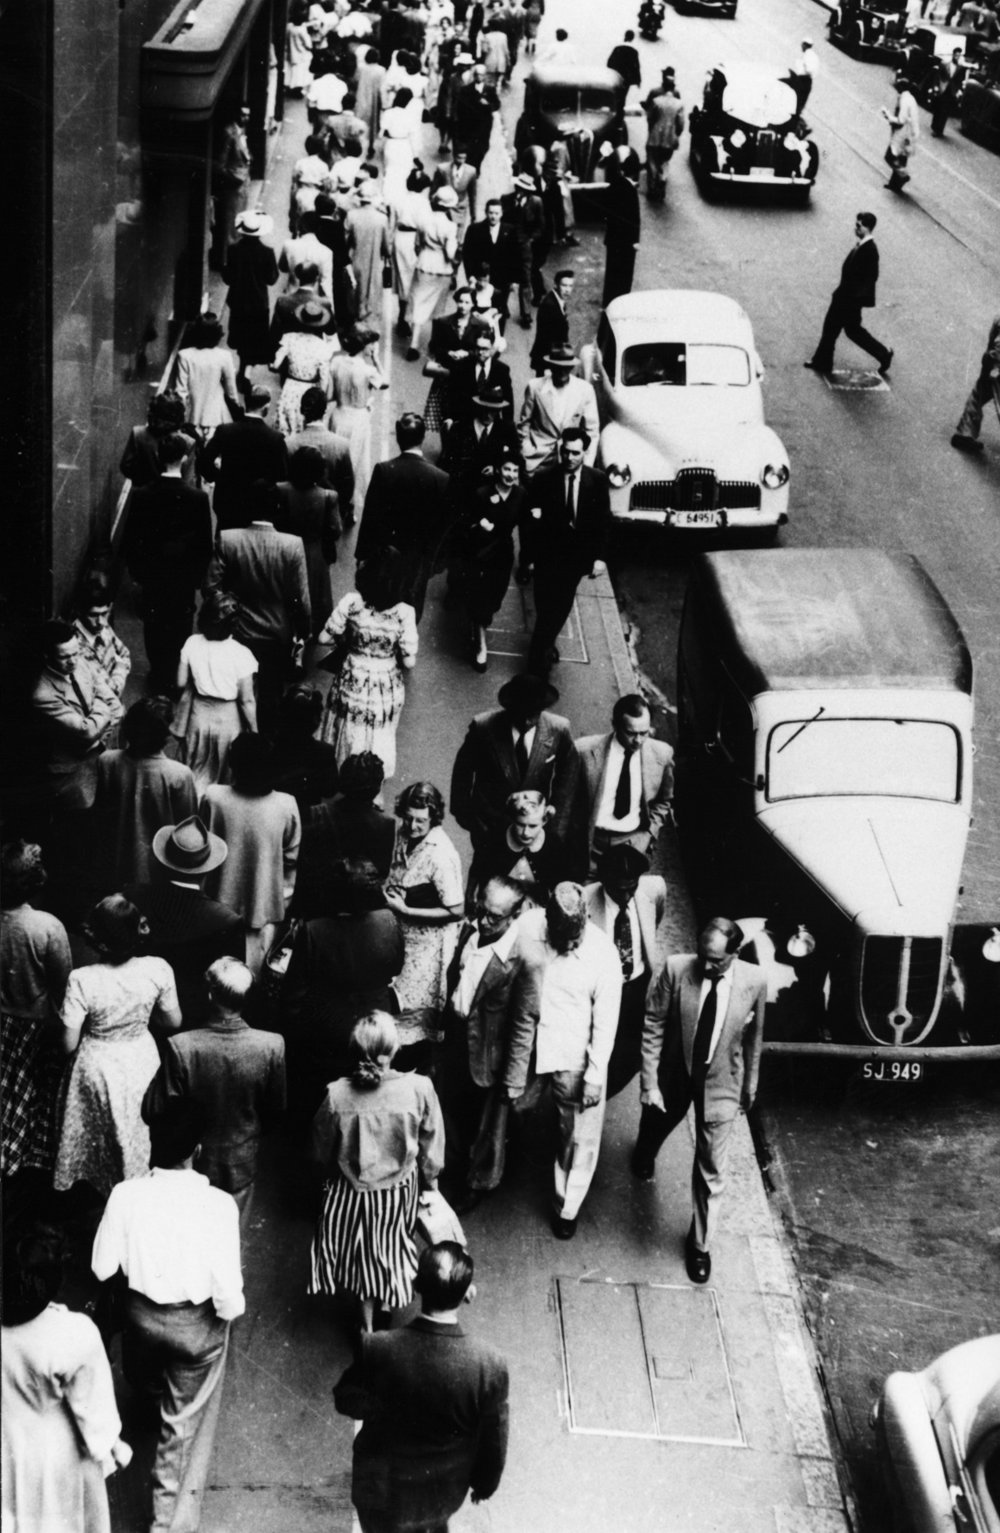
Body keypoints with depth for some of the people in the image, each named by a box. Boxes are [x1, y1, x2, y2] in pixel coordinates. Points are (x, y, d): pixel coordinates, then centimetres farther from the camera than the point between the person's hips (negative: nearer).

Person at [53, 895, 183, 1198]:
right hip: (141, 1061, 2)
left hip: (98, 1067, -2)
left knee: (101, 1134, 25)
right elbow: (173, 1022, -7)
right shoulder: (158, 970, -22)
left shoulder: (82, 980, -28)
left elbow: (68, 1044, -20)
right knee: (138, 1131, 27)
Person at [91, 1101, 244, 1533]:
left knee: (149, 1384, 36)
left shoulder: (125, 1196, -19)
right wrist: (229, 1311, 0)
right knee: (186, 1425, 15)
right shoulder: (218, 1204, -26)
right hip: (197, 1324, -3)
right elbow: (227, 1287, -23)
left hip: (142, 1315, 3)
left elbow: (102, 1268, -8)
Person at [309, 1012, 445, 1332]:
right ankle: (389, 1302, 51)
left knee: (363, 1253, 23)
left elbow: (322, 1150, -7)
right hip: (400, 1187, 0)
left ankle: (368, 1324, 37)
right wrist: (431, 1179, 9)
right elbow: (431, 1144, -10)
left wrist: (332, 1171, 15)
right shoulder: (419, 1089, -26)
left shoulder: (337, 1095, -25)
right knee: (392, 1245, 28)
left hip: (352, 1189, 0)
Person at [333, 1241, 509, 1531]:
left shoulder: (377, 1350, -32)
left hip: (382, 1488, -1)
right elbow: (493, 1441, -14)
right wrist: (485, 1483, 5)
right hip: (445, 1490, 1)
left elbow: (345, 1401, -10)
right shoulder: (490, 1365, -30)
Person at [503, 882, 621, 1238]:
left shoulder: (603, 953, -22)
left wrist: (595, 1075, -11)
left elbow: (606, 1020, -12)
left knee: (580, 1138, 7)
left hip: (576, 1055, -2)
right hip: (529, 1032, 2)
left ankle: (567, 1207, 25)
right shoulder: (526, 928, -16)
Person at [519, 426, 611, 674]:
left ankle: (546, 643, 39)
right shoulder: (545, 480, -13)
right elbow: (529, 521, -8)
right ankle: (539, 656, 15)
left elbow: (604, 521, -1)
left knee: (563, 606, 15)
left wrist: (599, 556, -6)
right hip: (548, 556, -3)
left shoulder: (597, 480, -7)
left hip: (577, 557, 3)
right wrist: (528, 557, -10)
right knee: (547, 607, -1)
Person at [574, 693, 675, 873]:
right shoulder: (585, 750, -9)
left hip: (635, 840, 1)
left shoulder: (662, 754, -2)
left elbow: (663, 802, 15)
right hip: (591, 839, -1)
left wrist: (649, 833, 4)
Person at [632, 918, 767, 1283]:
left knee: (711, 1171, 4)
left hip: (720, 1084, -1)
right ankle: (644, 1156, 68)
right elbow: (653, 1028, -15)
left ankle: (701, 1244, 26)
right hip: (673, 1075, 1)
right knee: (656, 1121, 30)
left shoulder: (754, 982, -19)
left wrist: (749, 1087, 8)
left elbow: (753, 1038, -3)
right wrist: (650, 1083, -15)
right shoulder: (676, 969, -24)